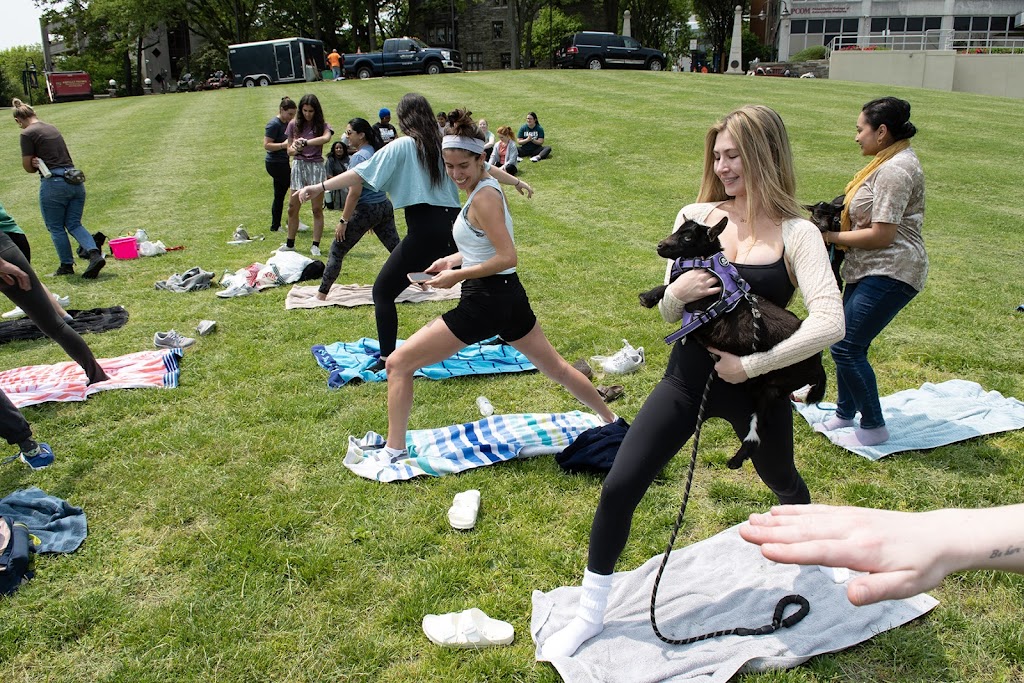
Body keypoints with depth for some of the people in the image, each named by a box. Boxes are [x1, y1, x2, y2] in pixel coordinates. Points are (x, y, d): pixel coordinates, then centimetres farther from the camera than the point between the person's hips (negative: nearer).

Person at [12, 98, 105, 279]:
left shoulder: (28, 134, -5)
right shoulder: (52, 128, 16)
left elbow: (28, 167, -1)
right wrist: (40, 163, 5)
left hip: (54, 183, -6)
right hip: (76, 181, 6)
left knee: (56, 227, 10)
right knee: (74, 224, 10)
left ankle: (67, 266, 16)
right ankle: (95, 254, -11)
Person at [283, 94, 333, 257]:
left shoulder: (322, 125, -1)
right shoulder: (294, 124, 6)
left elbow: (326, 138, -25)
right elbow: (289, 151, 8)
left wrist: (305, 142, -35)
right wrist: (294, 149, -16)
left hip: (316, 166, -2)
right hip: (298, 165, 2)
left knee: (317, 209, 1)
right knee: (292, 208, 3)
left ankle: (315, 246, 5)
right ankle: (290, 244, 14)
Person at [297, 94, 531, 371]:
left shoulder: (401, 146, -2)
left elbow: (361, 173, -9)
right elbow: (485, 168, 22)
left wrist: (320, 187, -8)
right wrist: (517, 181, 36)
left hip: (425, 231, -5)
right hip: (454, 226, 6)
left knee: (383, 291, 3)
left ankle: (387, 360, -3)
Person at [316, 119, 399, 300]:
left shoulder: (359, 157, -15)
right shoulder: (378, 151, 10)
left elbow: (355, 192, -20)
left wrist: (343, 220, -17)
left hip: (366, 210, -8)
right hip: (385, 207, 8)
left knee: (337, 251, 0)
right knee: (396, 249, 16)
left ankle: (322, 294, 2)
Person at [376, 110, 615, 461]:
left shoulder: (483, 197, -18)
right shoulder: (484, 188, 9)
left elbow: (507, 257, -23)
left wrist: (457, 275, -18)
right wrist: (454, 259, 8)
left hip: (486, 300, -10)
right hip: (508, 295, 10)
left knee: (398, 363, -3)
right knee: (556, 366, 25)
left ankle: (394, 452, 3)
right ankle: (612, 421, 40)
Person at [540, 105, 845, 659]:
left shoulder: (796, 235, -12)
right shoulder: (696, 218, -3)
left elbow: (830, 323, -24)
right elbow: (668, 312, 2)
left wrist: (750, 365, -24)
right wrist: (677, 292, -21)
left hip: (756, 387, -2)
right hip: (688, 378, 2)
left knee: (780, 479, 25)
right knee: (618, 488, -5)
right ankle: (590, 615, 15)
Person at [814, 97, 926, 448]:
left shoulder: (895, 170, -19)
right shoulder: (892, 160, 15)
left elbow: (881, 235, -22)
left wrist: (831, 236, -13)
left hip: (890, 274, -11)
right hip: (869, 271, 11)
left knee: (847, 348, -8)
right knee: (848, 344, 14)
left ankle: (874, 427, 6)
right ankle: (845, 413, 30)